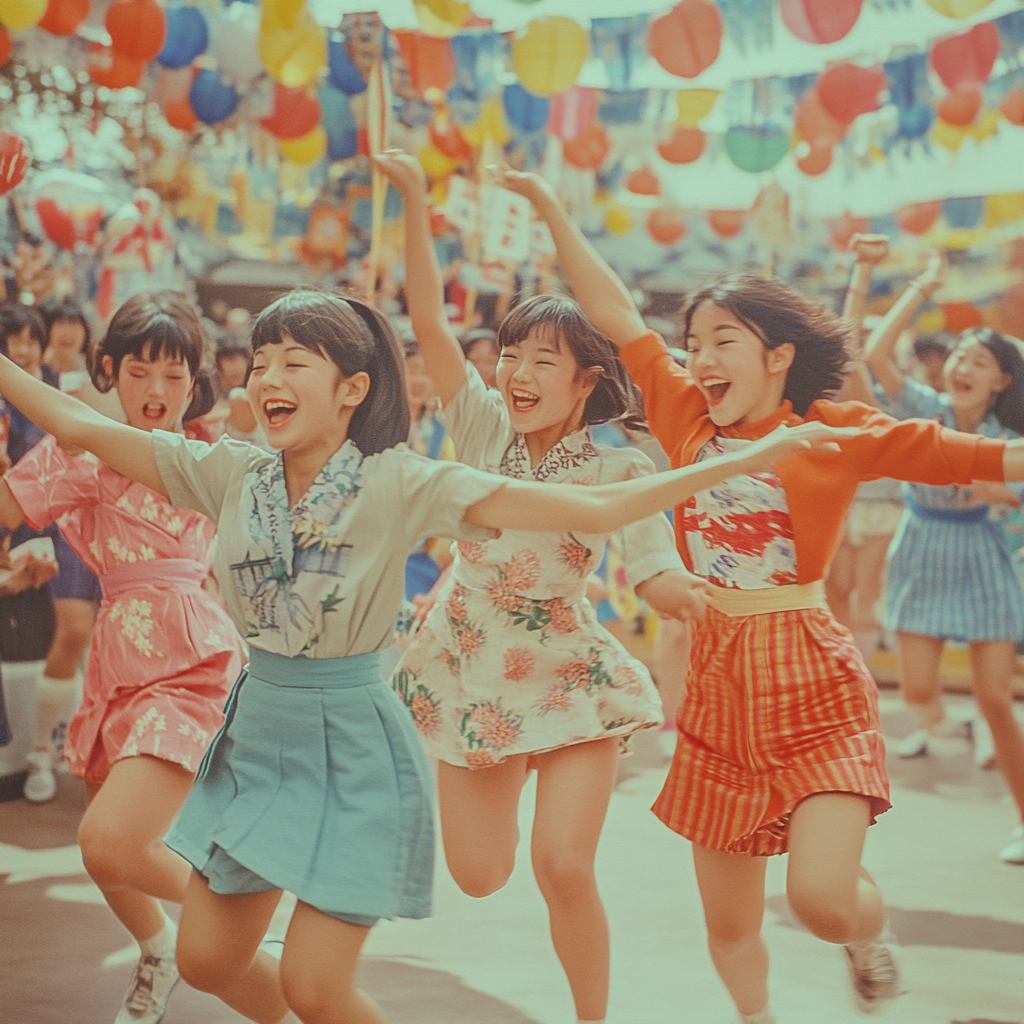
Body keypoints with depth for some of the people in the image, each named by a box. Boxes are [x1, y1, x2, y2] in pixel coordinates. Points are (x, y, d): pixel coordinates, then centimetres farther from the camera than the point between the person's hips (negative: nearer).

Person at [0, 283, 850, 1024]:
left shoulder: (403, 486, -14)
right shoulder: (231, 475, -2)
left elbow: (595, 509, -18)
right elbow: (78, 426, 3)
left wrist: (751, 459, -22)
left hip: (353, 744, -5)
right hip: (255, 730, 5)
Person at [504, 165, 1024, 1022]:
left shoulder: (835, 432, -5)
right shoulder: (690, 420, 5)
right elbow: (617, 316, 8)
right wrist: (552, 210, 8)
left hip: (811, 679, -4)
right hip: (719, 685, 4)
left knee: (822, 897, -16)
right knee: (729, 925, 10)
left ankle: (871, 934, 20)